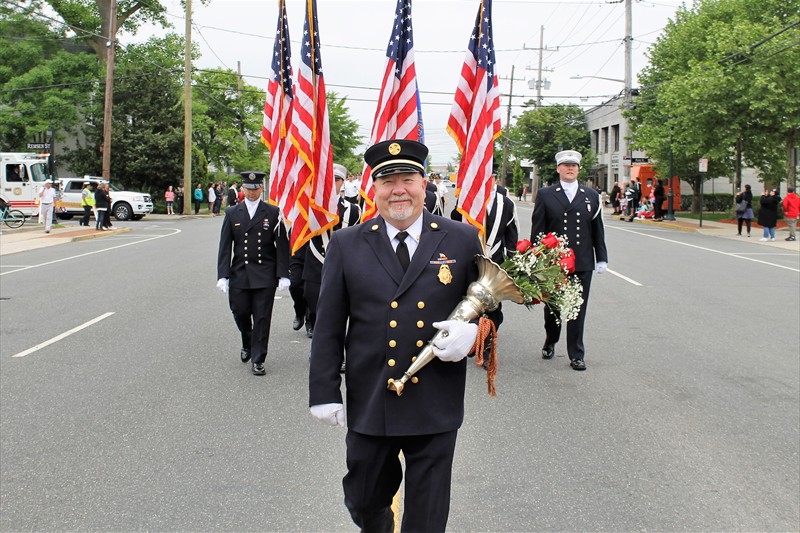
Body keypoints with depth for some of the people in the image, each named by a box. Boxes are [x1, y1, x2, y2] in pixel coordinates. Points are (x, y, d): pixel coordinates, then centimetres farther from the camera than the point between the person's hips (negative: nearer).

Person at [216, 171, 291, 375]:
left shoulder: (273, 213, 1)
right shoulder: (232, 213, 6)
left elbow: (282, 246, -1)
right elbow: (225, 247, 4)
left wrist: (283, 275, -8)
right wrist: (223, 275, -4)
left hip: (265, 274, -2)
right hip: (239, 273, 2)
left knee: (262, 318, 0)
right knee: (240, 312, 6)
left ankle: (258, 360, 10)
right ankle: (247, 344, 36)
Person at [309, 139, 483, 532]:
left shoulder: (462, 240, 1)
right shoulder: (346, 245, 2)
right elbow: (328, 327, 2)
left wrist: (473, 328, -14)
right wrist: (324, 393, -1)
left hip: (436, 407, 0)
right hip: (369, 405, 1)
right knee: (364, 501, 17)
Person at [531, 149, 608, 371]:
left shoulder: (591, 196, 8)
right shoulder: (545, 195, 1)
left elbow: (597, 230, 9)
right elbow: (537, 230, 0)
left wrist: (601, 258, 5)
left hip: (582, 263, 1)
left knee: (578, 310, 2)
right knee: (552, 306, 14)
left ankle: (576, 355, 10)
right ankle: (550, 342, 36)